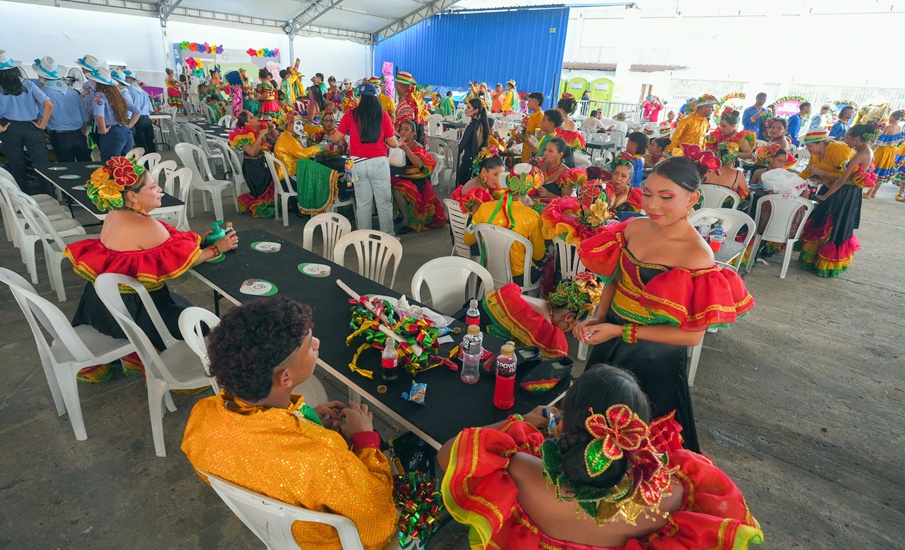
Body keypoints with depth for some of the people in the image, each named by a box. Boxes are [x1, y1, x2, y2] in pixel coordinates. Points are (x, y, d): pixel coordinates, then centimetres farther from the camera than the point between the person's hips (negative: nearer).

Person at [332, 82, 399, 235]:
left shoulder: (351, 114, 0)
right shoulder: (383, 115, -1)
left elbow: (337, 138, 7)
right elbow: (392, 142, 2)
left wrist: (330, 137, 30)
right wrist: (399, 144, 25)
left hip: (358, 163, 1)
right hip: (379, 162, -1)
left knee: (363, 203, 11)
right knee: (384, 202, 8)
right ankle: (388, 237, 15)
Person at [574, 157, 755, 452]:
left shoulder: (697, 256, -23)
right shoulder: (635, 227, -6)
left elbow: (692, 335, -21)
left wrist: (622, 331, -22)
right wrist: (598, 317, -9)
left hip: (654, 358, -6)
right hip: (609, 343, 6)